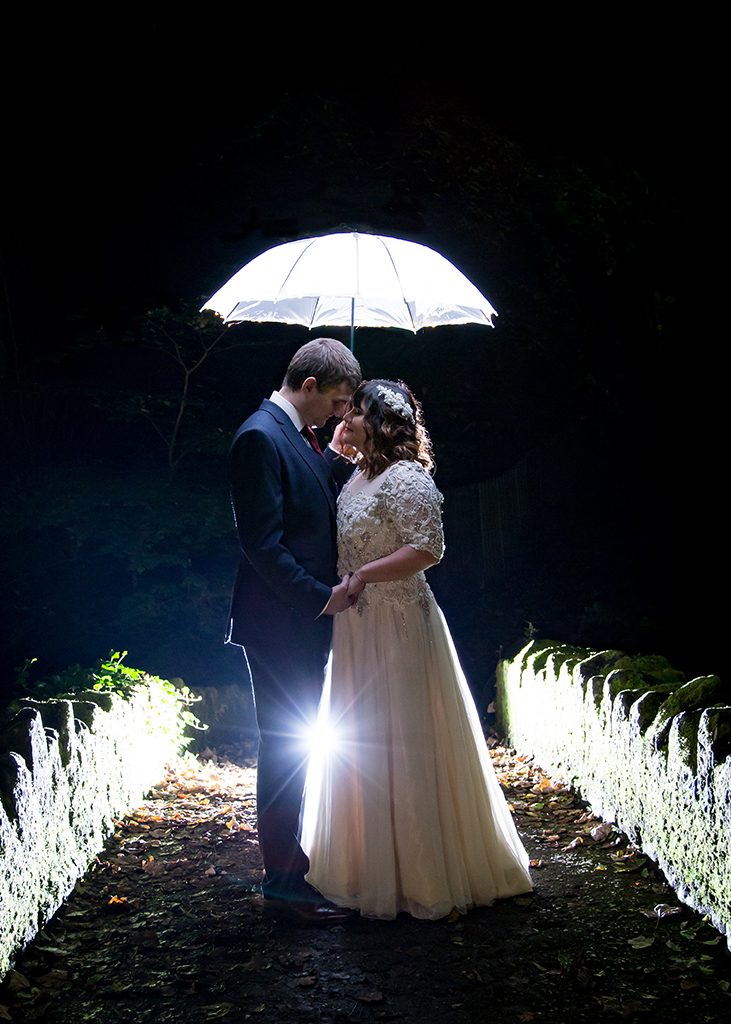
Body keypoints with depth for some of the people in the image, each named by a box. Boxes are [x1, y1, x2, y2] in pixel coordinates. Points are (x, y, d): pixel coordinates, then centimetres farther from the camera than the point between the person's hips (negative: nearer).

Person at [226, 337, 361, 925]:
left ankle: (291, 862, 28)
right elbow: (263, 544, -21)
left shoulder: (308, 440, 13)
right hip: (279, 624, -9)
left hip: (309, 618, 9)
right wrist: (322, 597, -16)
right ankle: (283, 883, 9)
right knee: (285, 747, -2)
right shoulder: (260, 438, -16)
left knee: (295, 745, 16)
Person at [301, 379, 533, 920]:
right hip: (360, 630, 10)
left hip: (396, 629, -10)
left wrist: (361, 576, -23)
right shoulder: (361, 476, 14)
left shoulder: (406, 479, -15)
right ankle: (373, 864, 29)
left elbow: (428, 549, -22)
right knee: (361, 746, 15)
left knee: (400, 746, -2)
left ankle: (419, 875, 11)